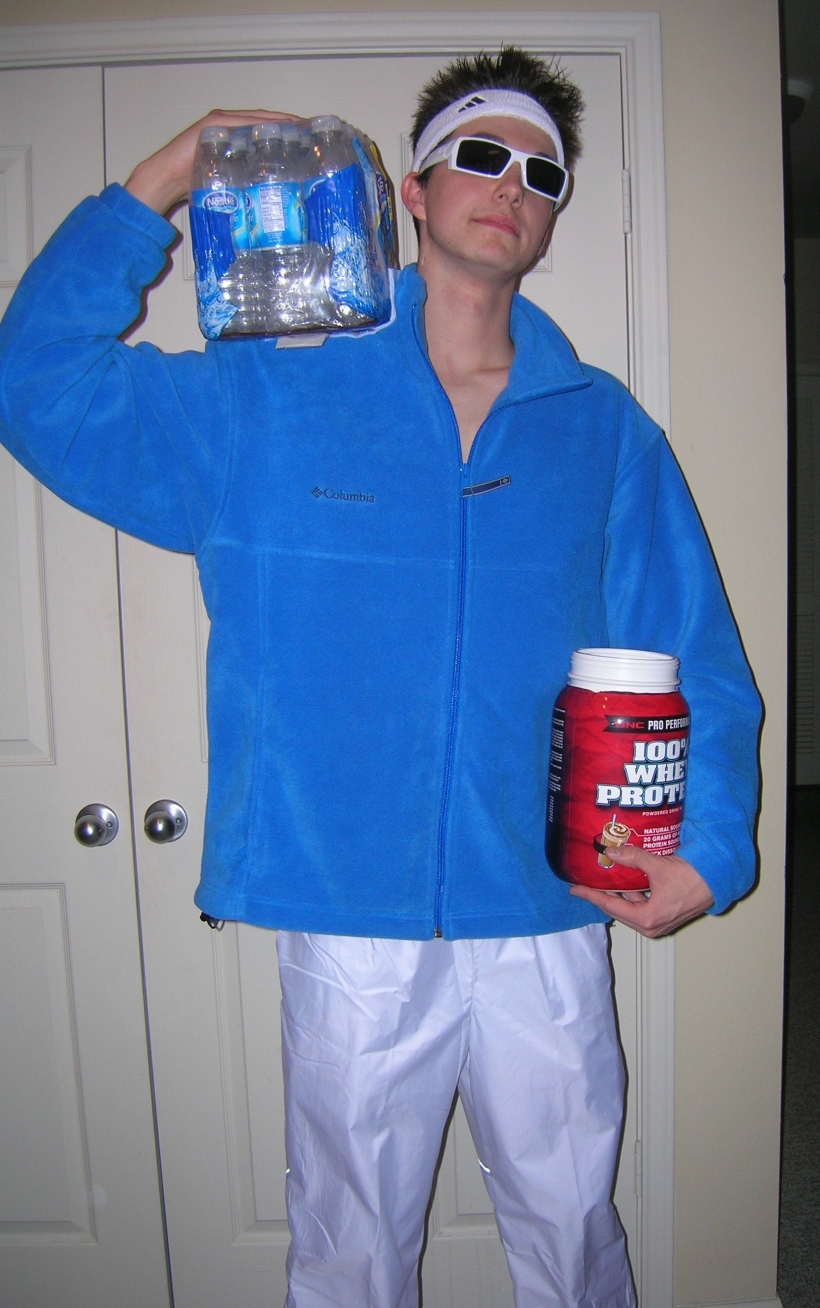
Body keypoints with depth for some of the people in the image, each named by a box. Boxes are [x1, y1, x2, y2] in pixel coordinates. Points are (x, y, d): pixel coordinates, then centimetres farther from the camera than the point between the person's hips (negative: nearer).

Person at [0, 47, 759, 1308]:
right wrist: (165, 179, -5)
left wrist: (712, 844, -10)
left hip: (548, 927, 2)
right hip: (349, 930, -1)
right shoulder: (267, 400, 0)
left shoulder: (606, 431, 3)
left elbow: (696, 664, 3)